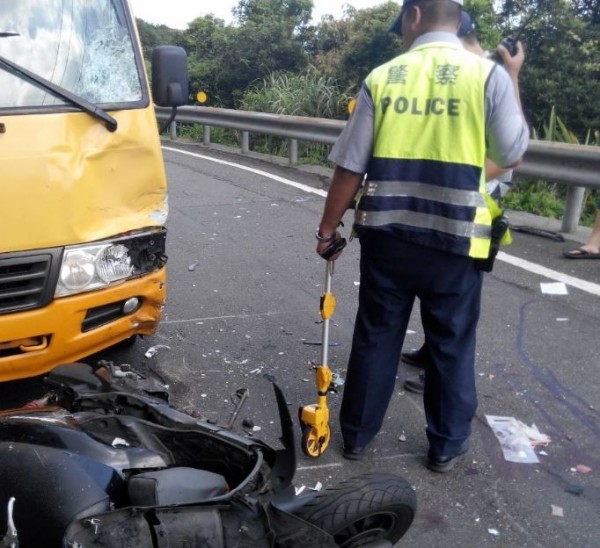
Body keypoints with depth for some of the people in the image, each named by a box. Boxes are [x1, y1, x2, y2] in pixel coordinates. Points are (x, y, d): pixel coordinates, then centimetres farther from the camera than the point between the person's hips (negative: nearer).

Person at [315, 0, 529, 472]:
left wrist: (328, 228, 10)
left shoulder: (382, 77, 0)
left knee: (375, 338, 15)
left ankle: (357, 434, 30)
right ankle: (447, 445, 29)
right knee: (451, 346, 15)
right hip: (454, 241, -1)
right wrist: (512, 83, 16)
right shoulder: (489, 75, -4)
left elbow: (349, 168, -1)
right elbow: (511, 156, 5)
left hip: (386, 235, 2)